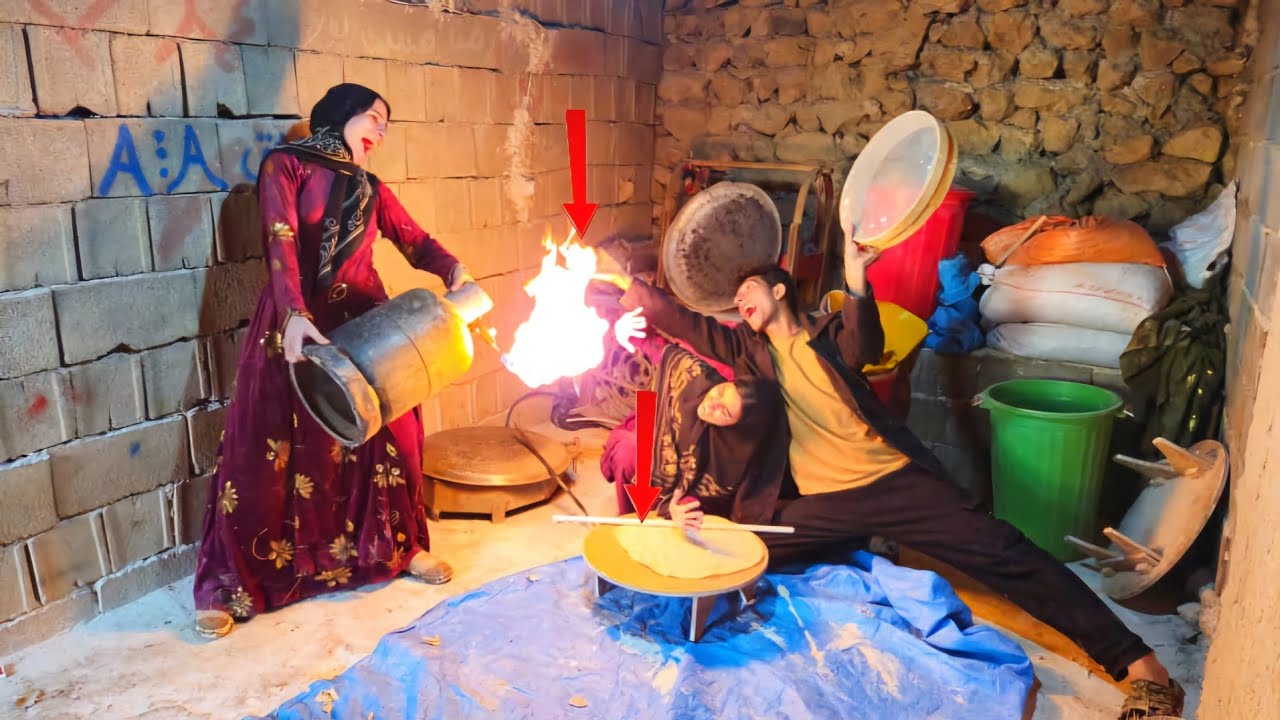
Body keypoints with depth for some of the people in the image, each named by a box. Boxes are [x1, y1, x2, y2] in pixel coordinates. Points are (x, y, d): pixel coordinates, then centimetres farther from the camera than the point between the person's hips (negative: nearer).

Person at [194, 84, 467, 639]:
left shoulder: (370, 188, 16)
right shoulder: (286, 165, 0)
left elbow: (413, 240, 6)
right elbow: (281, 241, -14)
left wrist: (453, 271, -15)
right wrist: (294, 314, -30)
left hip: (364, 323, 5)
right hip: (298, 324, -4)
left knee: (387, 434, 7)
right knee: (270, 448, -2)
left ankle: (399, 546, 28)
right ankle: (232, 583, 12)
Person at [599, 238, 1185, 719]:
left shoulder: (830, 333, 7)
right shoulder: (753, 348, 15)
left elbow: (867, 349, -15)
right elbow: (689, 324, 10)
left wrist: (856, 286, -31)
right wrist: (631, 285, 4)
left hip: (894, 480, -2)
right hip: (822, 503, 3)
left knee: (1005, 554, -12)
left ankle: (1137, 662, -10)